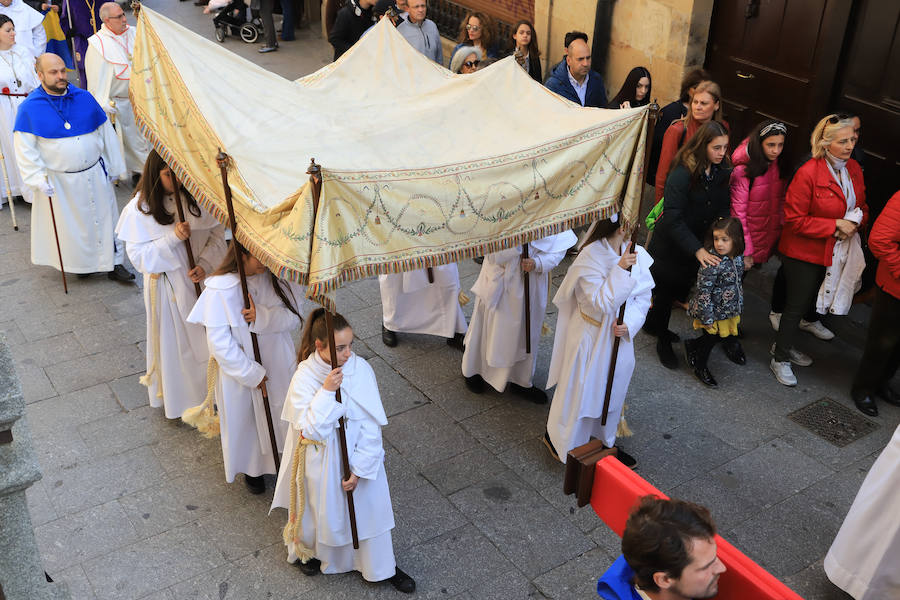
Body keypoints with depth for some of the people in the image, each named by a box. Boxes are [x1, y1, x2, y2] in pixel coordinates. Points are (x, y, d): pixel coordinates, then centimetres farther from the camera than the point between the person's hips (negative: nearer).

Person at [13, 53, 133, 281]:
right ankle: (80, 263, 30)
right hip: (58, 181, -2)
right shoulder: (29, 108, -9)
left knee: (104, 218, 10)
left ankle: (113, 262, 24)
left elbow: (106, 134, 7)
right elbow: (25, 149, -7)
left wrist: (115, 167, 9)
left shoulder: (84, 98, -1)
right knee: (70, 224, 11)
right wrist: (38, 180, -14)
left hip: (95, 175, 2)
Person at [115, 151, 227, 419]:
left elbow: (217, 232, -3)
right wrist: (173, 238, -28)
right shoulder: (140, 208, -16)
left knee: (205, 335, 16)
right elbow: (138, 256, -16)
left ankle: (208, 391, 40)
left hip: (201, 279, 3)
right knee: (173, 340, 13)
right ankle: (175, 397, 35)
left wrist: (205, 264, -18)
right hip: (166, 284, -2)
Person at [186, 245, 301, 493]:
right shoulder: (221, 288, -24)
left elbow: (293, 317, -10)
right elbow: (218, 342, -21)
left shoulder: (274, 277, -10)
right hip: (240, 371, -3)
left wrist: (262, 317, -29)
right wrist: (251, 374, -17)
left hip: (278, 364, 4)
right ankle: (252, 469, 43)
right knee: (245, 419, 17)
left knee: (280, 415, 18)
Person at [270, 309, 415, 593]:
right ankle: (310, 551, 54)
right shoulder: (304, 378, -21)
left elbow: (371, 425, -13)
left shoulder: (361, 369, -17)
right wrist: (326, 391, -33)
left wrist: (360, 468, -14)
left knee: (370, 507, 16)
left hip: (358, 453, 2)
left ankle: (382, 567, 40)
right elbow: (311, 430, -25)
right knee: (323, 508, 21)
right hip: (322, 459, -1)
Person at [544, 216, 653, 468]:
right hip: (590, 337, -6)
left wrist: (629, 322, -14)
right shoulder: (590, 257, -24)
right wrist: (620, 270, -33)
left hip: (620, 336, 7)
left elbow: (643, 297, 2)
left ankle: (606, 442, 45)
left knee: (612, 391, 23)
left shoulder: (636, 254, -5)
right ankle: (558, 439, 33)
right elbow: (600, 304, -26)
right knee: (579, 392, 9)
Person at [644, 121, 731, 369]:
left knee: (682, 288, 18)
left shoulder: (721, 172, -4)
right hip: (670, 245, -6)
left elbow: (723, 209, 3)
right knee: (666, 291, 7)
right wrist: (697, 249, -34)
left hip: (698, 243, 6)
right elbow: (673, 218, -28)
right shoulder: (682, 173, -25)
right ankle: (663, 342, 28)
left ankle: (654, 325, 43)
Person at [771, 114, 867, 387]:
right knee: (796, 304, 2)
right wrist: (835, 225, -24)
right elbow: (794, 219, -22)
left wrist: (856, 222, -9)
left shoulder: (854, 169, 1)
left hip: (834, 251, 7)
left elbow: (862, 206, 14)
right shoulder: (808, 173, -23)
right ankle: (780, 360, 15)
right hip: (803, 252, -7)